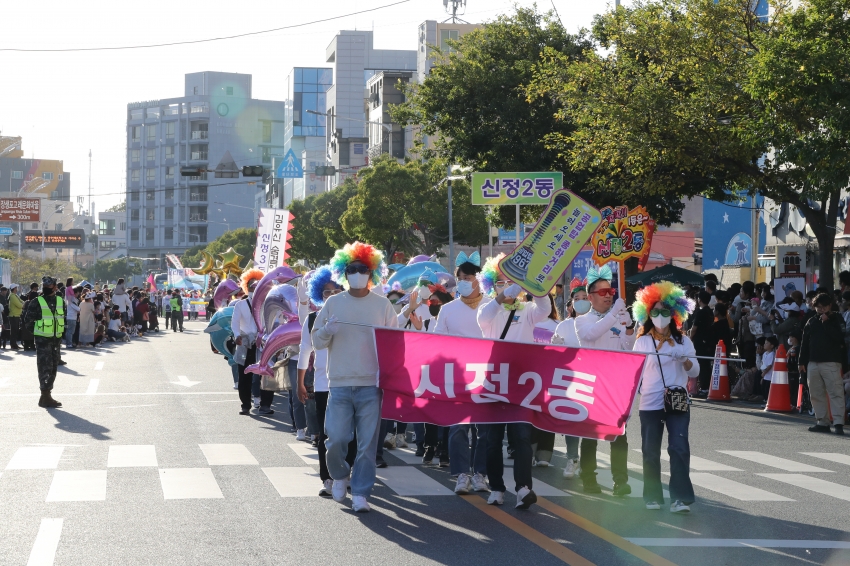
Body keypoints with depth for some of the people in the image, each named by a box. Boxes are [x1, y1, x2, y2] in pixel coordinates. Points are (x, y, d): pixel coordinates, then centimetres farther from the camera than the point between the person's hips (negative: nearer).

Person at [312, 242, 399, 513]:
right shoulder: (332, 303, 8)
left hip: (372, 385, 0)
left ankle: (360, 493, 8)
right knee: (335, 439, -3)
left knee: (367, 442, -1)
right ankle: (340, 475, 26)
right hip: (339, 384, 1)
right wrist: (327, 331, -12)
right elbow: (316, 341, 10)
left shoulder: (382, 305, 6)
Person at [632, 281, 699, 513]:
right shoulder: (642, 342, 6)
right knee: (650, 451, 4)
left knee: (679, 448, -11)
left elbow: (695, 372, 1)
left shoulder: (683, 341, 6)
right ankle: (653, 496, 15)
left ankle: (681, 497, -11)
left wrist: (684, 359, -18)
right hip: (649, 404, 1)